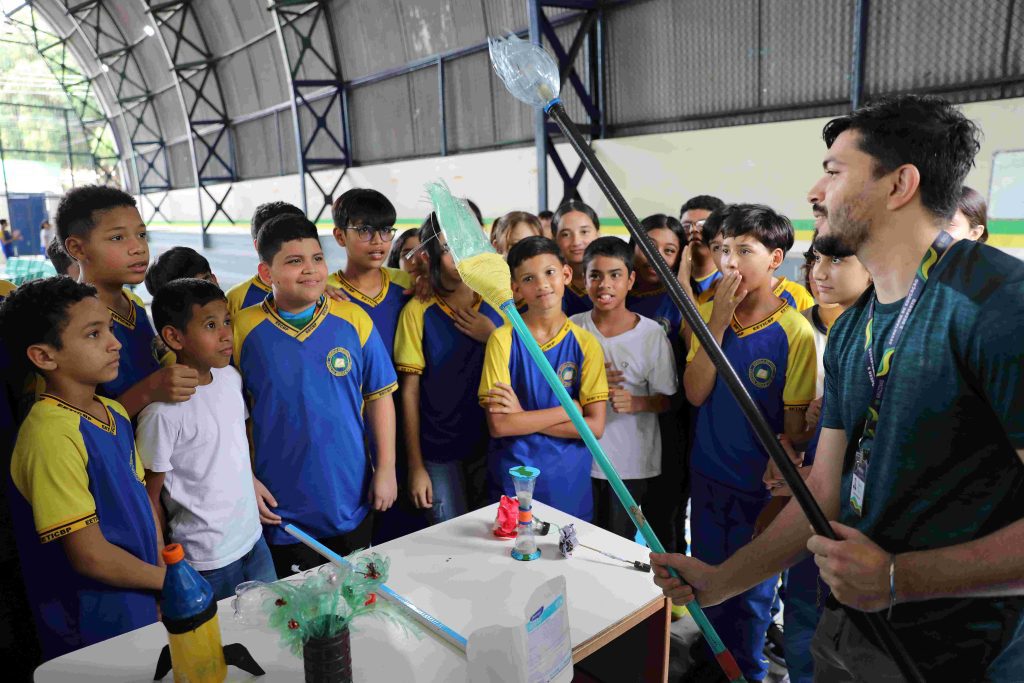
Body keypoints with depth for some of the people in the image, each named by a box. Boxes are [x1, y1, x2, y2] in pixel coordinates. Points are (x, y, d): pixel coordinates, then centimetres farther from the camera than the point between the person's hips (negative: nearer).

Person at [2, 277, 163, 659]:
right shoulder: (53, 435, -25)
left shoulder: (115, 414, 1)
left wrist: (168, 567, 4)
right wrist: (170, 581, -12)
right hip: (95, 629, -7)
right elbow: (90, 556, -24)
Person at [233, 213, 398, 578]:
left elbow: (379, 396, -1)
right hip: (281, 508, -1)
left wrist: (386, 469, -1)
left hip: (352, 501, 2)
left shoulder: (353, 319, -6)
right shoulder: (243, 329, -9)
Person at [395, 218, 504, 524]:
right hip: (438, 452, -2)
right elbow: (410, 391, -5)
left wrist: (493, 338, -13)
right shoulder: (418, 311, -8)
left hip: (493, 444, 3)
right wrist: (415, 465, -5)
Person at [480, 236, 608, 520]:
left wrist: (523, 417, -15)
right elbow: (498, 425, -15)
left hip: (569, 482, 2)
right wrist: (571, 410, -14)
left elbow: (595, 427, -10)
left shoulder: (586, 344, -4)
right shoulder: (503, 339, -8)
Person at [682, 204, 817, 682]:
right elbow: (695, 393, -11)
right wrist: (719, 321, -17)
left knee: (753, 589, 14)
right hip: (708, 474, 4)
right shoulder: (709, 315, -2)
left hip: (760, 485, -4)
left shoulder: (795, 332, -15)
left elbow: (795, 423, -10)